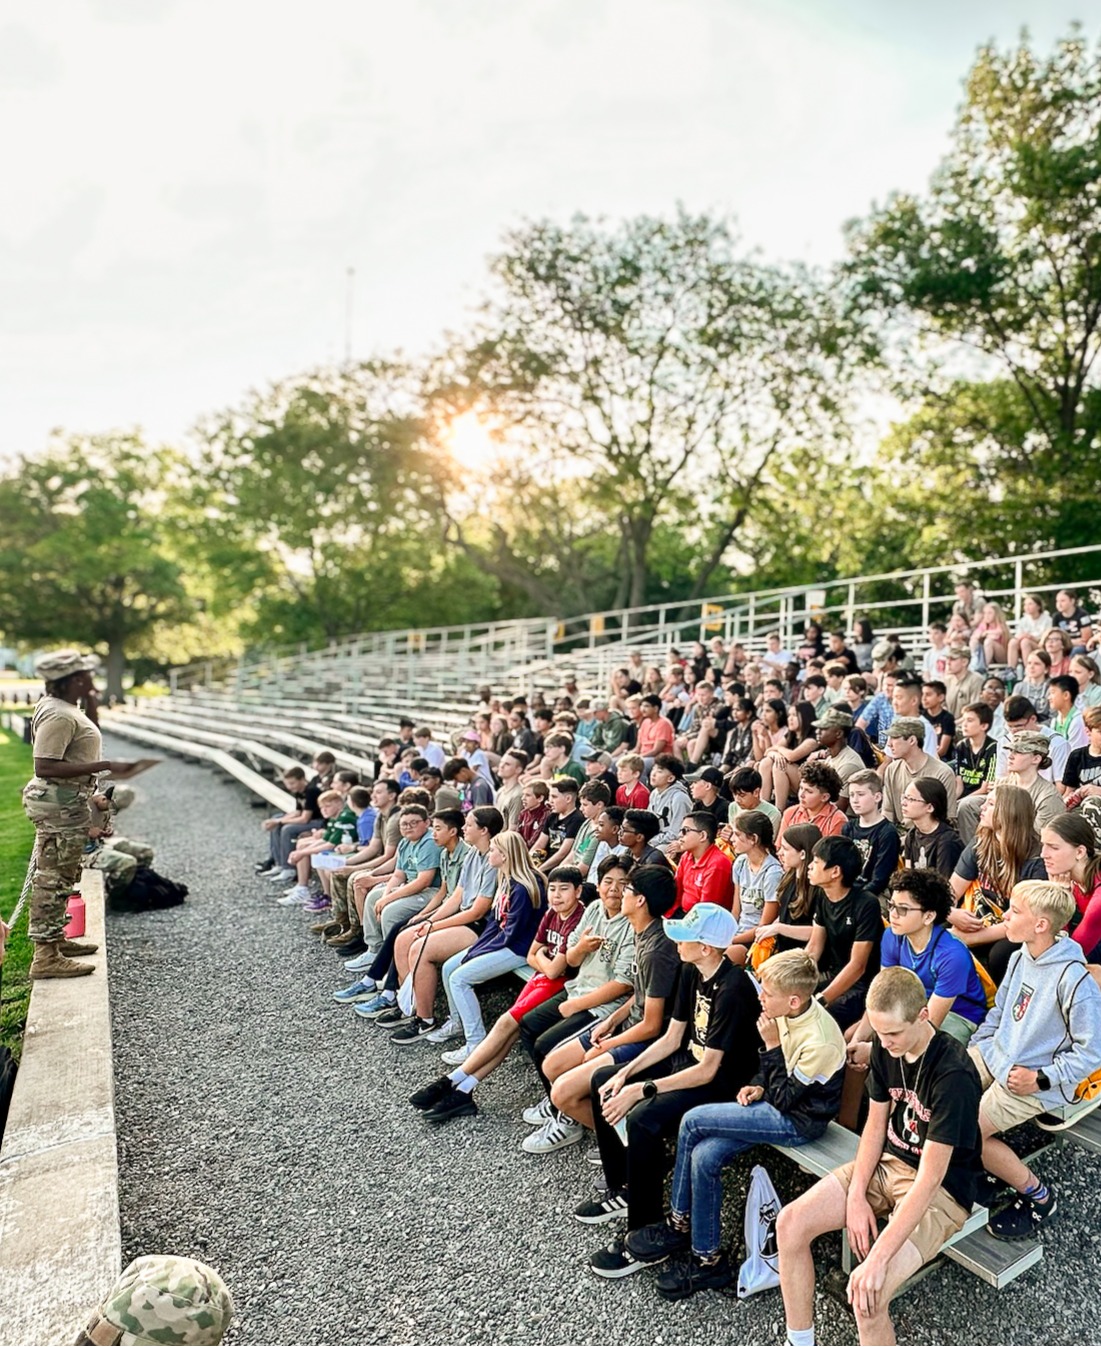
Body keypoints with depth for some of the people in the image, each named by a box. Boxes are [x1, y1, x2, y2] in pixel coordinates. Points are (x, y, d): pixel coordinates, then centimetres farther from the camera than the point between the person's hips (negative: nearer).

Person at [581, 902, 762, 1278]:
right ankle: (622, 1190, 21)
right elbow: (672, 1039, 7)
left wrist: (641, 1089, -26)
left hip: (723, 1084, -10)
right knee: (604, 1083, 9)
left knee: (643, 1119, -30)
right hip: (689, 1062, 10)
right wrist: (626, 1074, -2)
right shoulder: (692, 973, 0)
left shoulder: (733, 990, -27)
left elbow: (708, 1070, -26)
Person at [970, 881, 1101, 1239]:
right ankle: (990, 1160, 18)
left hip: (1033, 1082, -8)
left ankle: (1038, 1197, 6)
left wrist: (1040, 1079, -18)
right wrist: (974, 1047, 7)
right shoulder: (1021, 956, 0)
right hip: (995, 1055, 8)